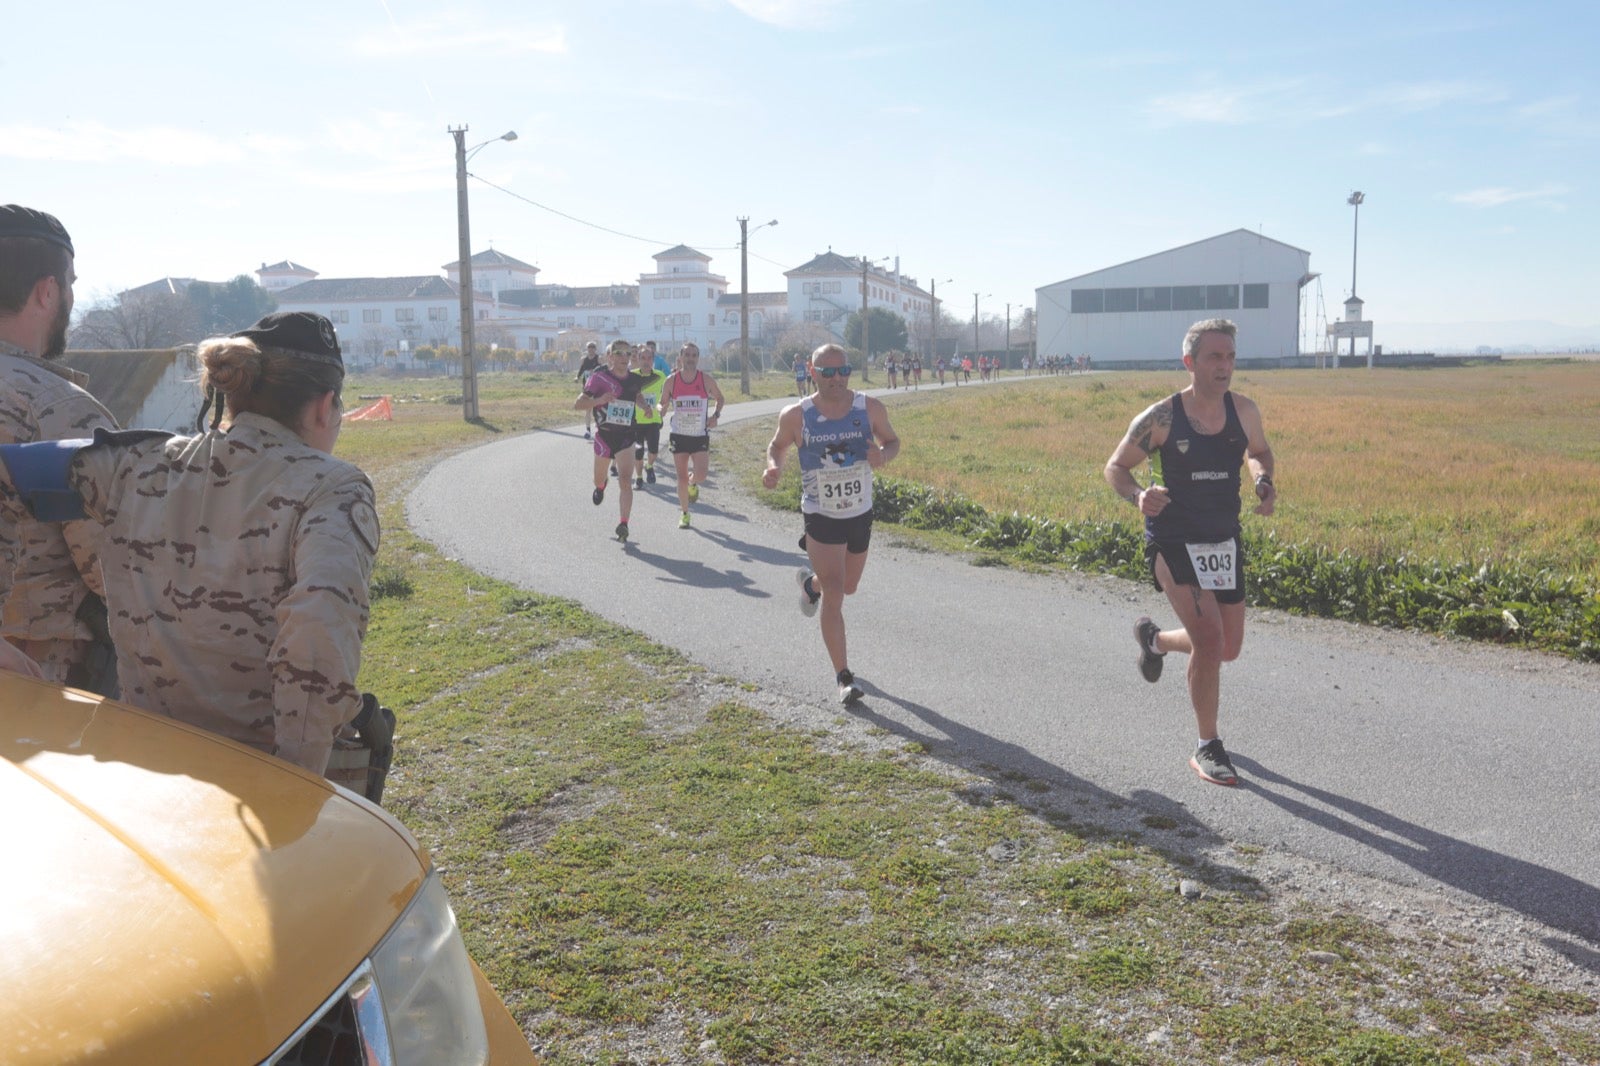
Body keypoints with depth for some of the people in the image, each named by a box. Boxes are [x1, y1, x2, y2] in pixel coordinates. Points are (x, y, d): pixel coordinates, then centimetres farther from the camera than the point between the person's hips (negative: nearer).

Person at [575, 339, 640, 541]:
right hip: (604, 436, -1)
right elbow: (578, 405, -12)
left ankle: (623, 525, -17)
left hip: (626, 437, 1)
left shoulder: (635, 380, 1)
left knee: (625, 481, -16)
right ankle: (601, 487, 57)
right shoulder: (599, 377, -10)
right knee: (598, 479, 19)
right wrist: (599, 400, -28)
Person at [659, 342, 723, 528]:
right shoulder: (671, 381, -5)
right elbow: (663, 404, 7)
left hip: (700, 435, -1)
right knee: (681, 477, 3)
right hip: (679, 435, 1)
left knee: (700, 475, -12)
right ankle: (684, 514, 21)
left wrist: (715, 415, -7)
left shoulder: (706, 379, -6)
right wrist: (662, 409, -17)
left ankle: (692, 483, 27)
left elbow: (719, 398, 10)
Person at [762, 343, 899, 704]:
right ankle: (844, 678, -2)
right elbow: (777, 446, 4)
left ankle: (809, 581, 58)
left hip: (861, 513, 4)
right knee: (833, 597, -10)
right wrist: (774, 467, -18)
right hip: (821, 516, -3)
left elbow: (892, 441, 5)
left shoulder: (870, 408, -9)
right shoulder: (796, 416, -13)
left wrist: (883, 455, -19)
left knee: (848, 587, 23)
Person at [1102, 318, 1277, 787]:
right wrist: (1138, 496, -26)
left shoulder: (1244, 412, -2)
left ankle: (1154, 638, 43)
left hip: (1225, 541, 5)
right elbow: (1116, 466, -5)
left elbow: (1259, 452, 18)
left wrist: (1263, 482, -4)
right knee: (1209, 639, -17)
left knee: (1228, 648, 11)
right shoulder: (1161, 418, -14)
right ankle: (1208, 749, 1)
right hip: (1174, 542, -5)